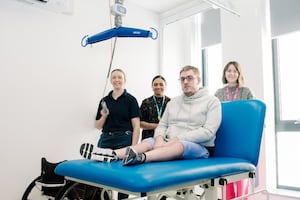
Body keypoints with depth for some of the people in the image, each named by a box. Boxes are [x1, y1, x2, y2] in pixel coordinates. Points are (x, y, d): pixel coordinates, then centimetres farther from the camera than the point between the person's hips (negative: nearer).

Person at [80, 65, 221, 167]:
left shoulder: (212, 101, 2)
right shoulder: (174, 101, 18)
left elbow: (208, 132, -10)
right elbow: (162, 125, 12)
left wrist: (178, 138, -18)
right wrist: (160, 138, -13)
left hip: (200, 147, -4)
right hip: (171, 143, 4)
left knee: (180, 146, -38)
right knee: (149, 142, -25)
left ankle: (142, 158, -60)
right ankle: (113, 154, -46)